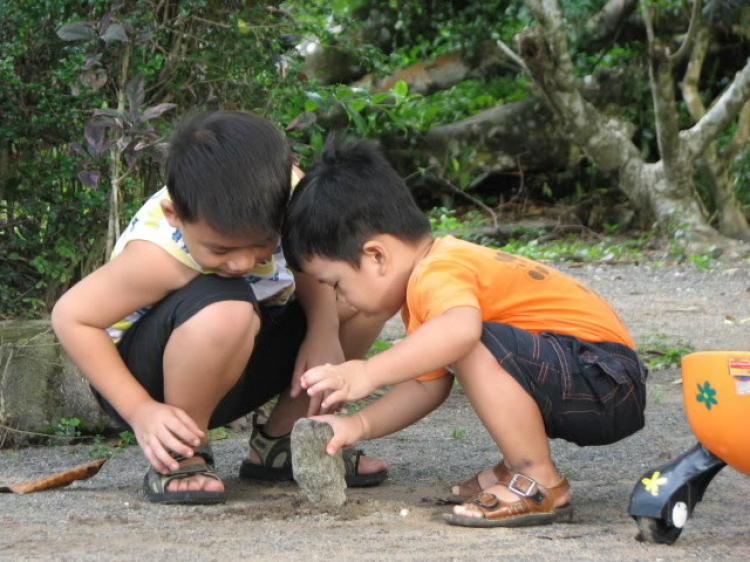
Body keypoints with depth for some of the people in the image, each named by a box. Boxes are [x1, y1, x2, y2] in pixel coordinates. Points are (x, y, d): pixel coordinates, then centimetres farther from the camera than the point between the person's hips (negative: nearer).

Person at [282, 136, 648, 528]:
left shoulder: (437, 275, -19)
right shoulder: (445, 262, 15)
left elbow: (460, 327, -44)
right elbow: (428, 386, 18)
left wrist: (368, 373, -45)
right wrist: (359, 425, 8)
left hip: (607, 383, -11)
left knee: (473, 348, -30)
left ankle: (540, 483, -17)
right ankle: (521, 466, 16)